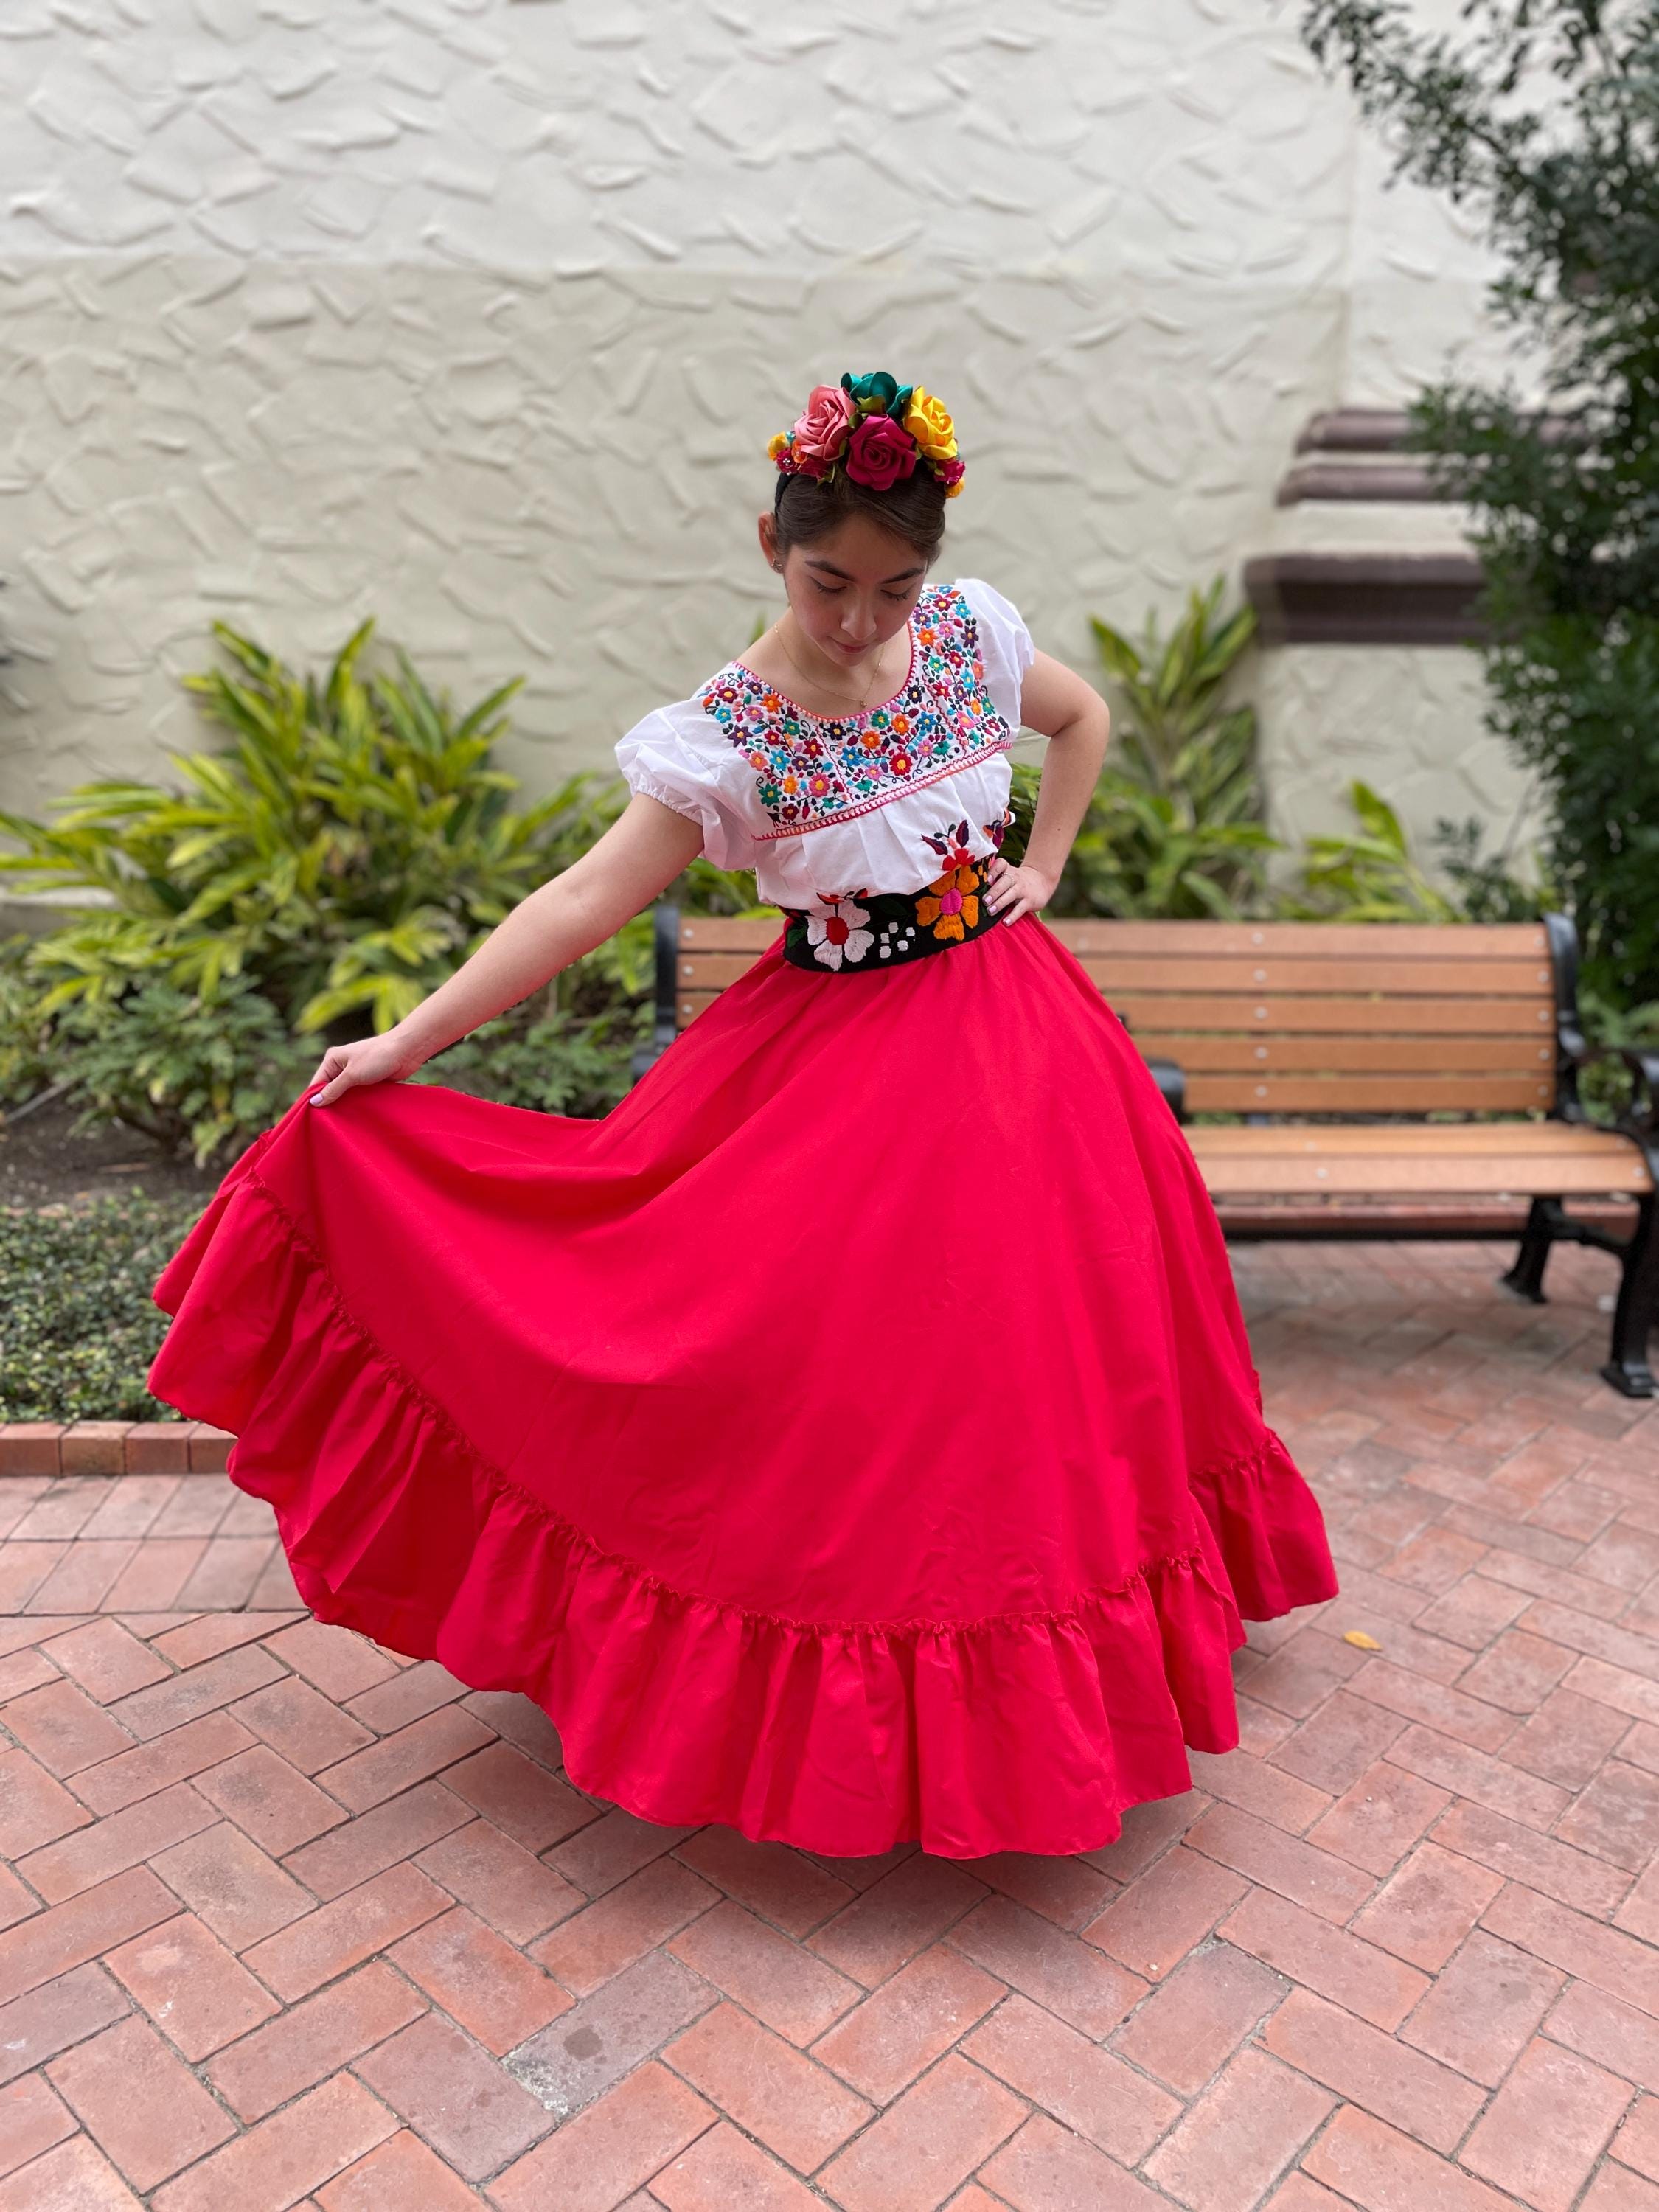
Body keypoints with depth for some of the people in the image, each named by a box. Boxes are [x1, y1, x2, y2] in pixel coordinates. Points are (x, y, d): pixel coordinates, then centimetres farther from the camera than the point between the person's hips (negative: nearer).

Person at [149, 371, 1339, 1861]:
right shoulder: (728, 736, -16)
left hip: (1016, 1035, 4)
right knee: (848, 1364, -1)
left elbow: (1083, 716, 16)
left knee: (1037, 1337, 10)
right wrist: (405, 1044, -21)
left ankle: (1035, 1663, 34)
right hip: (846, 1058, -4)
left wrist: (1038, 871, 4)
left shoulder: (969, 628, -3)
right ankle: (845, 1691, 24)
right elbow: (585, 901, -17)